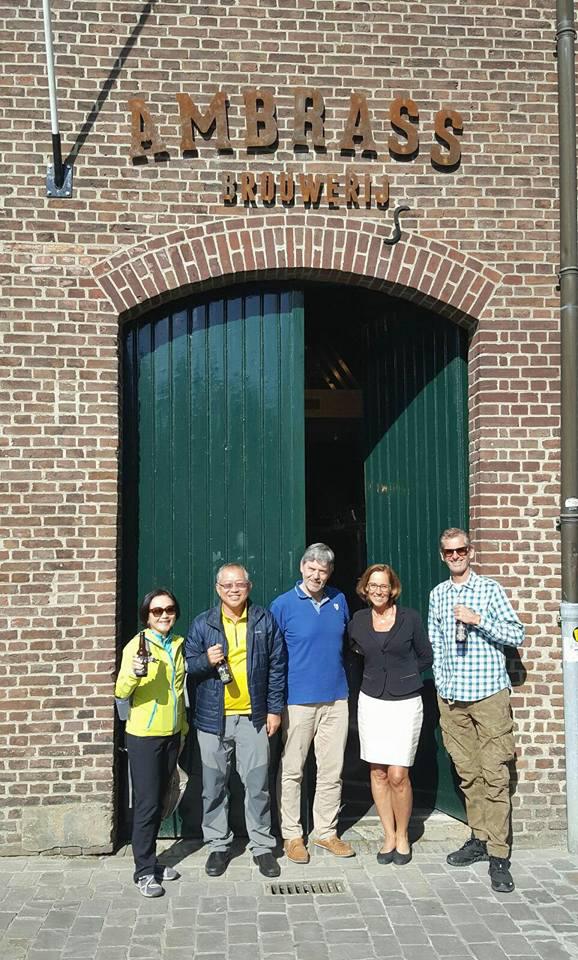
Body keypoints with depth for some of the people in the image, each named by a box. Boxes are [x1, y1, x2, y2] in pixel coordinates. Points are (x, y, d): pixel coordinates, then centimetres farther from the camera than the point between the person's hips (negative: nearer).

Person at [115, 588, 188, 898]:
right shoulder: (137, 644, -10)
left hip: (172, 734, 6)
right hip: (144, 735, -6)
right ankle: (144, 871, 6)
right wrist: (133, 675, -35)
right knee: (146, 803, -3)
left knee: (159, 800, 13)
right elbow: (121, 692, -16)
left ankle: (151, 860, 24)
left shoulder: (179, 645, 8)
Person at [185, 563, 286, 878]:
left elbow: (277, 667, 5)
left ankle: (262, 845, 18)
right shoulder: (202, 624, 1)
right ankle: (218, 845, 23)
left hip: (253, 716, 0)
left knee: (257, 783, 4)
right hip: (213, 718, 1)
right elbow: (188, 665, 5)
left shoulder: (265, 622, 2)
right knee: (214, 785, 8)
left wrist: (274, 709, 2)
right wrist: (206, 661, -17)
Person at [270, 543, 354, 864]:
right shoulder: (283, 605, -6)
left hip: (335, 699, 4)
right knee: (291, 771, 4)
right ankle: (292, 835, 17)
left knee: (332, 771, 10)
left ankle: (326, 831, 24)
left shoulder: (338, 601, 6)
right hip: (297, 700, -4)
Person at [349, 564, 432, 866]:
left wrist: (400, 673, 5)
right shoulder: (358, 621, 4)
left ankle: (402, 836, 14)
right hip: (371, 701, 3)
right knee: (378, 772, 6)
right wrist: (375, 674, 11)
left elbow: (426, 657, 6)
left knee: (398, 775, -6)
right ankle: (389, 835, 20)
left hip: (405, 702, -3)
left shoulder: (410, 618, -3)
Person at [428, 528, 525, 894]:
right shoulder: (438, 594, 12)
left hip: (489, 694, -4)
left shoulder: (490, 589, -2)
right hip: (451, 697, 4)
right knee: (467, 773, 11)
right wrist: (441, 684, 10)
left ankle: (499, 855, -2)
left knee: (495, 775, -6)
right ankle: (479, 838, 23)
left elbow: (517, 634, -5)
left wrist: (478, 620, -16)